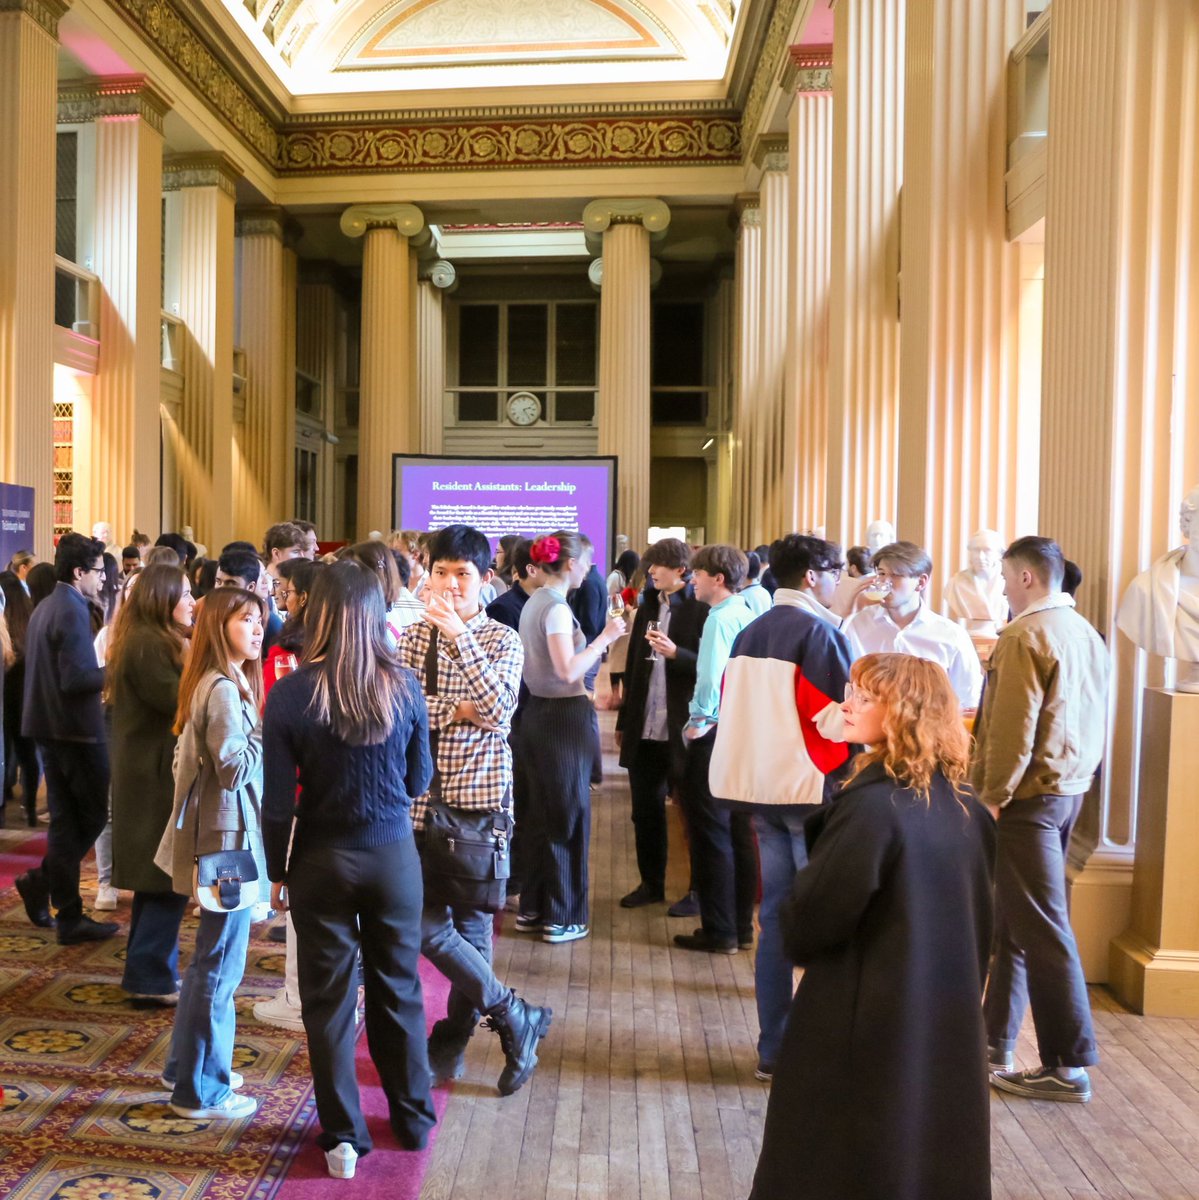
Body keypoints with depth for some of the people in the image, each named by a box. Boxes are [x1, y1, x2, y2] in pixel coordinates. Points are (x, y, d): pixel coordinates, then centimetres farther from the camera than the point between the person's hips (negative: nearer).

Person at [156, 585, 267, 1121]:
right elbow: (235, 767, -23)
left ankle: (186, 1065, 35)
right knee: (220, 965, 1)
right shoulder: (223, 689, -19)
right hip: (229, 837, -10)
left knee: (212, 957, 21)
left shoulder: (220, 684, 11)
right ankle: (199, 1091, 15)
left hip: (219, 835, 10)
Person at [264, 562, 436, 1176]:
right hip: (393, 855, 2)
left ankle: (343, 1136, 25)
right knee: (398, 989, 18)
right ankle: (412, 1120, 34)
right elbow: (419, 779, 1)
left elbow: (279, 799, -10)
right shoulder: (403, 686, -9)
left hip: (322, 860, -2)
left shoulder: (290, 693, -14)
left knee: (328, 999, 14)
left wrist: (278, 871, 3)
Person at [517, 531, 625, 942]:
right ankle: (562, 917, 12)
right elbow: (568, 671, -24)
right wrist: (605, 637, -18)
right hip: (565, 716, -9)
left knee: (543, 814, 16)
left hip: (538, 712, 9)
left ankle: (532, 908, 25)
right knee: (570, 816, 2)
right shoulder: (557, 607, -16)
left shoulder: (534, 601, 12)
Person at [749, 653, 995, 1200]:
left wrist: (796, 944, 2)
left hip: (868, 1018, -7)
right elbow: (978, 919, 11)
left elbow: (814, 913, -18)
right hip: (949, 1016, 7)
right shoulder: (969, 808, 0)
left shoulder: (872, 805, -23)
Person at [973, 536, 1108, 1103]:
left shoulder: (1025, 635, -16)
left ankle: (1067, 1066, 6)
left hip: (1030, 795, -9)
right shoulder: (1087, 634, 10)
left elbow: (1013, 728, -20)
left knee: (1041, 928, -2)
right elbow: (1091, 719, 14)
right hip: (1071, 788, 9)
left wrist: (992, 796, -13)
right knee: (1013, 918, 16)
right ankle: (996, 1037, 26)